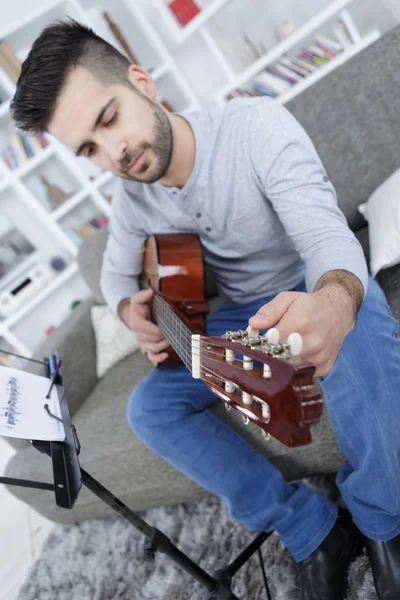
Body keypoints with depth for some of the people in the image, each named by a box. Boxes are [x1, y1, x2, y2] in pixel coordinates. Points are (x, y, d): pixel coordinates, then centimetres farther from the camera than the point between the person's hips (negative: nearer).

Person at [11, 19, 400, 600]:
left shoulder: (259, 126, -22)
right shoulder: (133, 197, -6)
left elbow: (328, 236, -33)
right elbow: (116, 273, 10)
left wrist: (334, 302, -57)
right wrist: (133, 311, -15)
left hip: (316, 293, -4)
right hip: (242, 315, 5)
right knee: (149, 409, -13)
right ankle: (314, 531, -7)